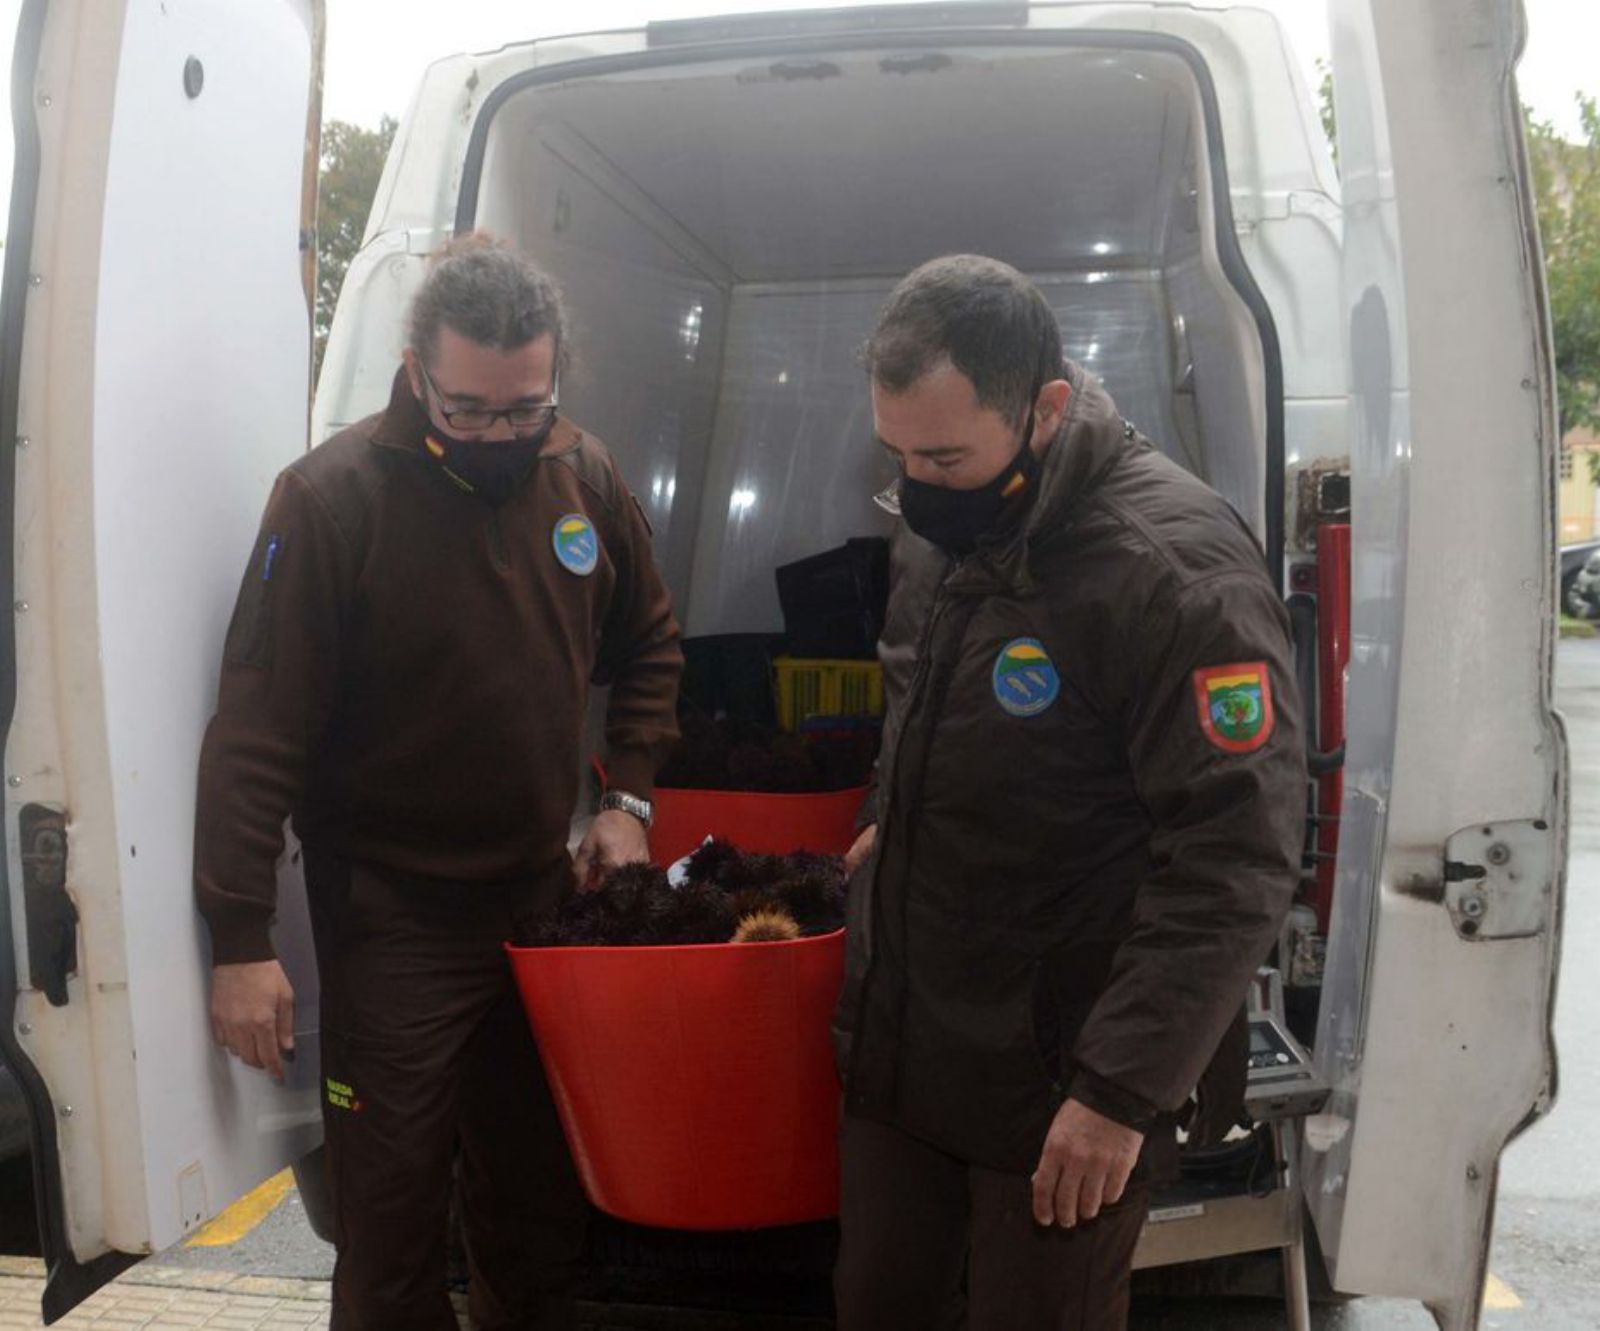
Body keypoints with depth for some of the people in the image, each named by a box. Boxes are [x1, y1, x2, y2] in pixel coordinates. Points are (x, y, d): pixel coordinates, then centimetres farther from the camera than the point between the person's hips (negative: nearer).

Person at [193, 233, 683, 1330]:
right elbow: (257, 733, -16)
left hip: (543, 891, 5)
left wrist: (628, 799, 4)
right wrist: (242, 939, -17)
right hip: (392, 919, -4)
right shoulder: (332, 497, -15)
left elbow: (649, 647, 14)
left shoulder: (586, 478, -1)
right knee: (392, 1211, 7)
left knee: (542, 1198, 19)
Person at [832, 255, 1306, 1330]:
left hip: (1055, 1087, -7)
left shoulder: (1175, 567, -23)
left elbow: (1235, 861, -23)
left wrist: (1122, 1091, -22)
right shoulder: (941, 525, 3)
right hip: (895, 1041, 7)